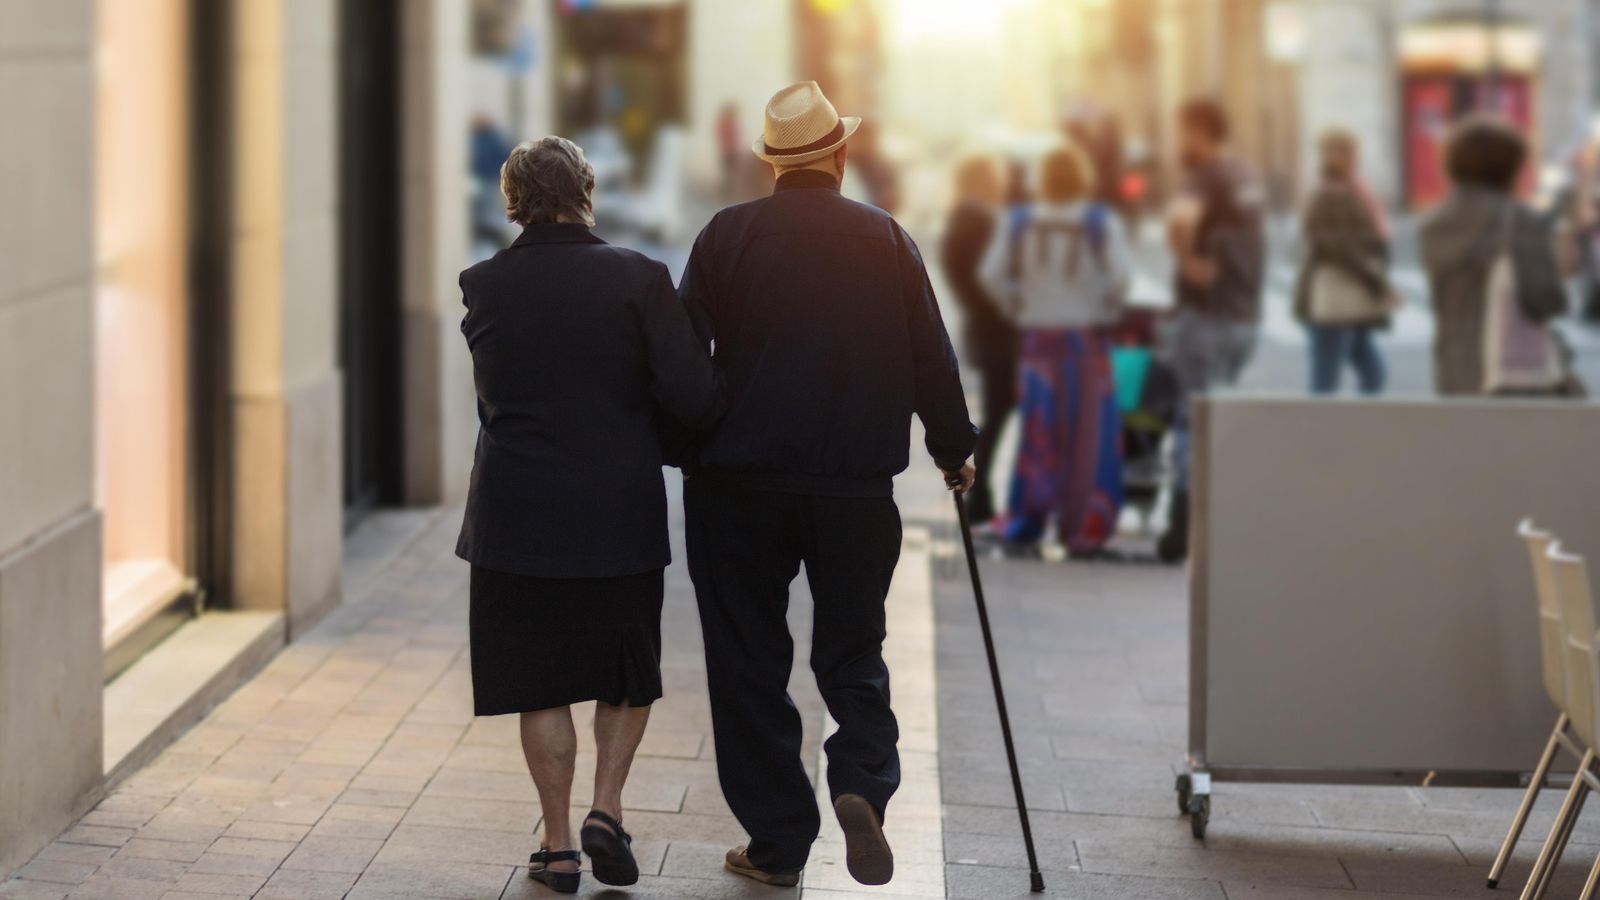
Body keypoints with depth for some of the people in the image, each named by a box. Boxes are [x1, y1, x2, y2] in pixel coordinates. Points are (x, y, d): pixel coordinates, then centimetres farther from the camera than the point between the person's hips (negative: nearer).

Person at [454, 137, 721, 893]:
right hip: (620, 512, -1)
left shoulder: (482, 285, -3)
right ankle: (606, 807, 6)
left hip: (516, 515, 1)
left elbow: (497, 395, 7)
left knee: (539, 683, 10)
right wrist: (643, 402, 6)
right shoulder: (637, 278, -9)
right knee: (627, 670, 19)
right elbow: (694, 396, -14)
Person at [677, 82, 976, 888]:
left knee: (749, 661, 8)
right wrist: (953, 452, 20)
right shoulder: (886, 240, 2)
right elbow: (932, 359, 6)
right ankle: (862, 783, -14)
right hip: (858, 487, 1)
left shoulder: (727, 235, -3)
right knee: (852, 654, 13)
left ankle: (777, 843, 9)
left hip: (741, 486, -1)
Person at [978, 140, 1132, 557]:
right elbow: (1121, 276, -18)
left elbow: (992, 275, -4)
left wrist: (1021, 301, 10)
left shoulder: (1023, 223, 1)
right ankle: (1082, 529, 1)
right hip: (1086, 336, -3)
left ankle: (1025, 519, 5)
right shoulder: (1100, 222, -8)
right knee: (1087, 433, 2)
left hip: (1037, 335, 3)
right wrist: (1109, 306, 0)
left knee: (1039, 429, 11)